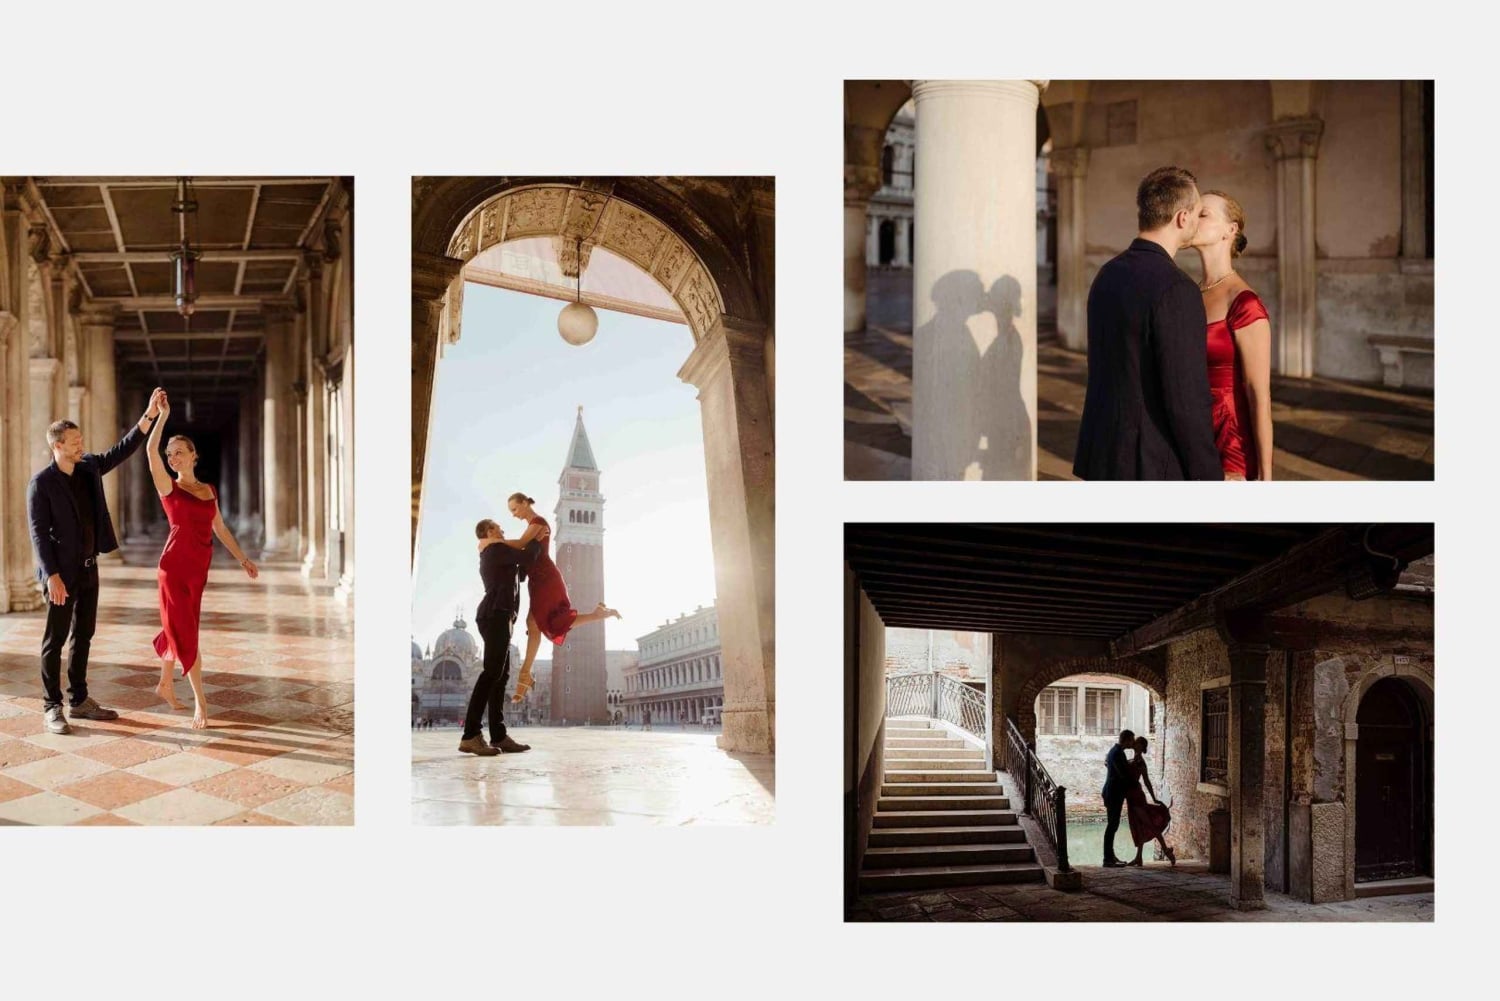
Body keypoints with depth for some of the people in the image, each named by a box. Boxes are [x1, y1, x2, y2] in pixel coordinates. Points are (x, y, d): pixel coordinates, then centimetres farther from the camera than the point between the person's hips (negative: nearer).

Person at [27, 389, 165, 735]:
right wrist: (52, 575, -22)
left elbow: (123, 450, 6)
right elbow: (39, 533, -15)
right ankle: (52, 708, 4)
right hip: (62, 572, -7)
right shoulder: (41, 483, -13)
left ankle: (79, 700, 21)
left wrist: (149, 415, -5)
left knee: (83, 636, 12)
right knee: (55, 639, -1)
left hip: (88, 567, 7)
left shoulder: (89, 467, 6)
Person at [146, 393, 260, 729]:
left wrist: (243, 558, 14)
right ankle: (200, 701, -2)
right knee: (185, 631, -4)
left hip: (199, 568, 5)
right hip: (175, 565, -5)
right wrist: (162, 415, -19)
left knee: (178, 628, 15)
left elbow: (219, 529, 17)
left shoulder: (208, 490, 12)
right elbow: (151, 451, -17)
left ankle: (165, 684, 33)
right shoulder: (168, 487, -2)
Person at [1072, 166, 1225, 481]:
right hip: (1154, 467, -9)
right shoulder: (1176, 289, -21)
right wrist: (1210, 482, -14)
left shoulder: (1109, 276, 8)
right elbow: (1187, 399, -22)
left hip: (1106, 454, 9)